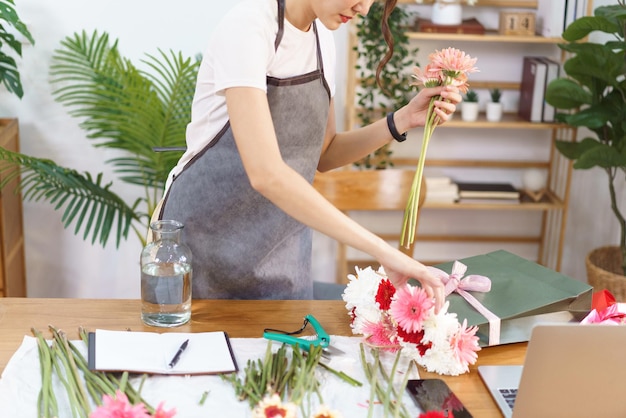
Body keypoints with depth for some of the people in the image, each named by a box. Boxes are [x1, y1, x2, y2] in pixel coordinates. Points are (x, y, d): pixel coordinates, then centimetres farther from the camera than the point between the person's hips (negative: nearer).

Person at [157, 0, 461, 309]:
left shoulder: (322, 37, 1)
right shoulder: (248, 25, -22)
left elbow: (323, 155, 8)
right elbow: (265, 172, -33)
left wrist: (403, 120, -7)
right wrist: (381, 250, -34)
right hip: (208, 235, -6)